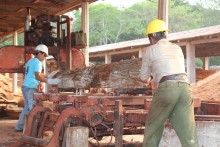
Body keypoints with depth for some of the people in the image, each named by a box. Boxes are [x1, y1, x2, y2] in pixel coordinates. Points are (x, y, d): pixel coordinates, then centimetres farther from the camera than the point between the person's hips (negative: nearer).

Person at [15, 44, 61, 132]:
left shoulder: (30, 61, 18)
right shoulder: (37, 62, -10)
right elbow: (38, 77, -19)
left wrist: (48, 76, 15)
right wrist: (50, 81, -20)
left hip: (25, 86, 9)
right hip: (31, 88, -9)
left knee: (27, 108, 14)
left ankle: (19, 127, 17)